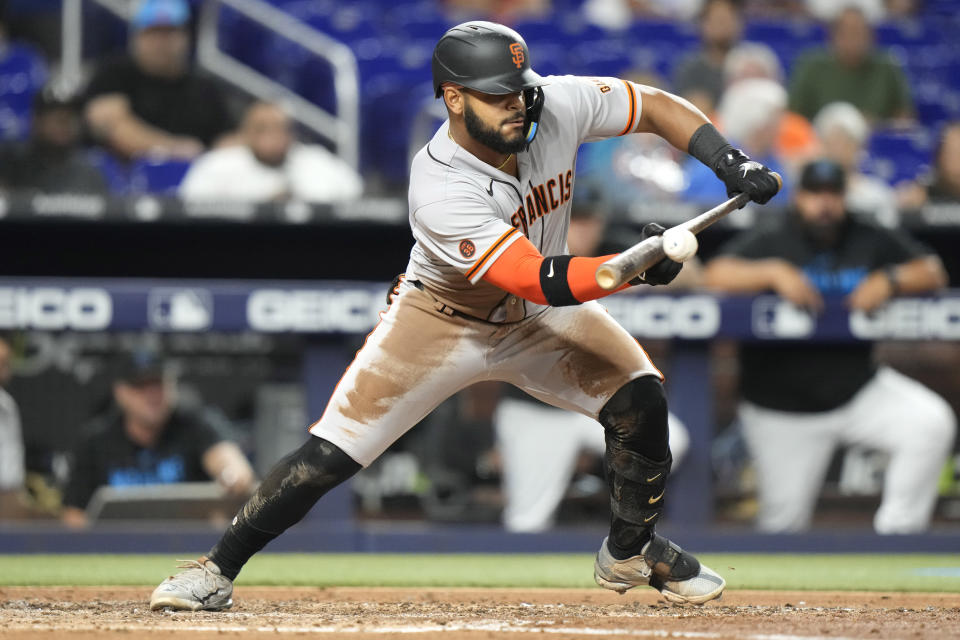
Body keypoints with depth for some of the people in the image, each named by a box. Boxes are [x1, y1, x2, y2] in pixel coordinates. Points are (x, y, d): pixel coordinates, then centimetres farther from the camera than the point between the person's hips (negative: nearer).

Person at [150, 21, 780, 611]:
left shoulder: (558, 104, -23)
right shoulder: (441, 189, -37)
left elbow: (657, 105, -7)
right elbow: (540, 282, -42)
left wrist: (729, 161, -21)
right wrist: (634, 268, -55)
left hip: (541, 318, 5)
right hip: (443, 319, -5)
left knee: (640, 397, -13)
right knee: (328, 455, -12)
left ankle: (631, 551, 12)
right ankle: (218, 572, 3)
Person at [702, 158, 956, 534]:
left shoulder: (872, 243, 6)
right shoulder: (770, 243, 0)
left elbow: (933, 273, 1)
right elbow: (717, 275, -15)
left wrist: (890, 280, -19)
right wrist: (774, 272, -29)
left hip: (857, 387, 2)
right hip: (782, 411, -2)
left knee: (933, 424, -21)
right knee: (783, 518, -3)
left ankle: (895, 536, -13)